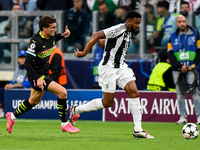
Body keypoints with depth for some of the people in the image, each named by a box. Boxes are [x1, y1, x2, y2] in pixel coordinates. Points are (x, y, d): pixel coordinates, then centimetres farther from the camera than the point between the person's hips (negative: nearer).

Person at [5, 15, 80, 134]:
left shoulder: (50, 36, -3)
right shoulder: (36, 42, -26)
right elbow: (27, 63, -24)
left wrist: (63, 35, 6)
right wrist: (38, 79, -31)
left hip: (44, 74, 9)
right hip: (37, 75, -9)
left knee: (34, 101, 25)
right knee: (62, 92, -19)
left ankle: (12, 116, 44)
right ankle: (64, 124, -8)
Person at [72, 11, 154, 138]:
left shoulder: (128, 32, 11)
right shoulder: (118, 29, -18)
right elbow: (97, 36, -23)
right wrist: (84, 53, -24)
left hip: (121, 67, 8)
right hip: (108, 67, -8)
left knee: (134, 93, -8)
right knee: (107, 102, -1)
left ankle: (138, 130, -7)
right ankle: (76, 110, 19)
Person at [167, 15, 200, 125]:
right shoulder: (173, 37, 11)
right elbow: (170, 54, 4)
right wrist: (180, 66, -8)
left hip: (191, 68, -3)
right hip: (177, 70, 3)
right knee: (180, 93, 2)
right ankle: (182, 117, 6)